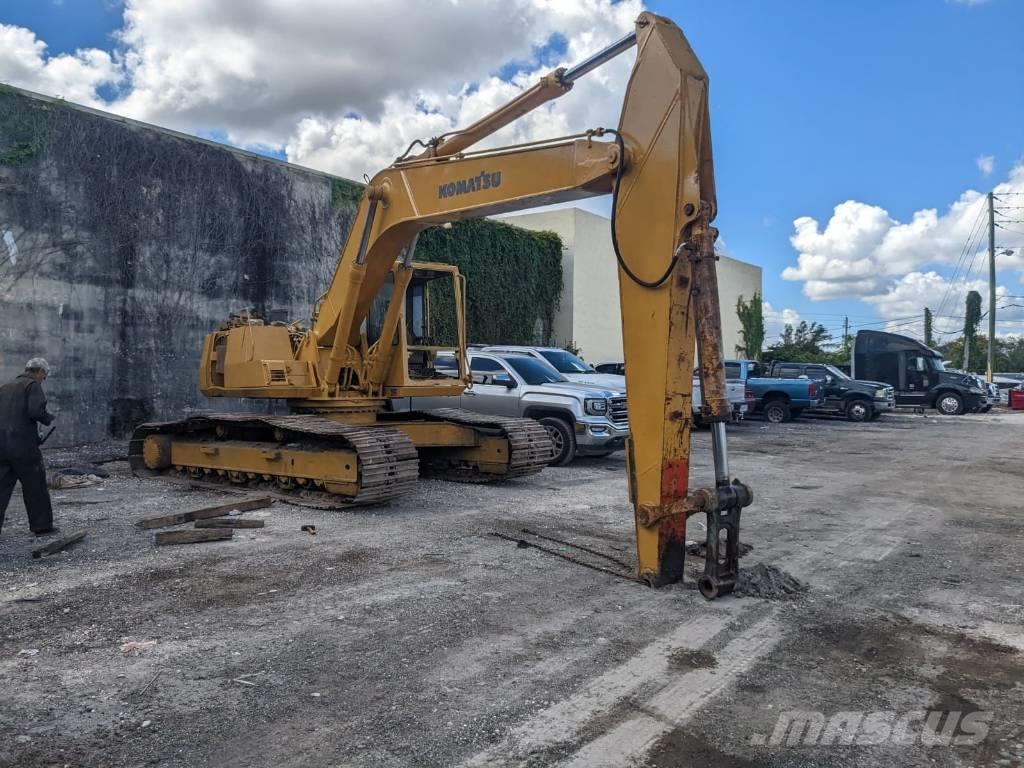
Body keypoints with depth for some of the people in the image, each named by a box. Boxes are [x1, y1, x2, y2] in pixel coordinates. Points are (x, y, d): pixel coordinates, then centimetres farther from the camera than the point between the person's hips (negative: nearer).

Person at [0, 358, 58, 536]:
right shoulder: (33, 385, -5)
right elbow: (36, 411, -19)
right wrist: (50, 418, -1)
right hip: (23, 444, -6)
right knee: (35, 486, 5)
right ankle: (41, 526, 12)